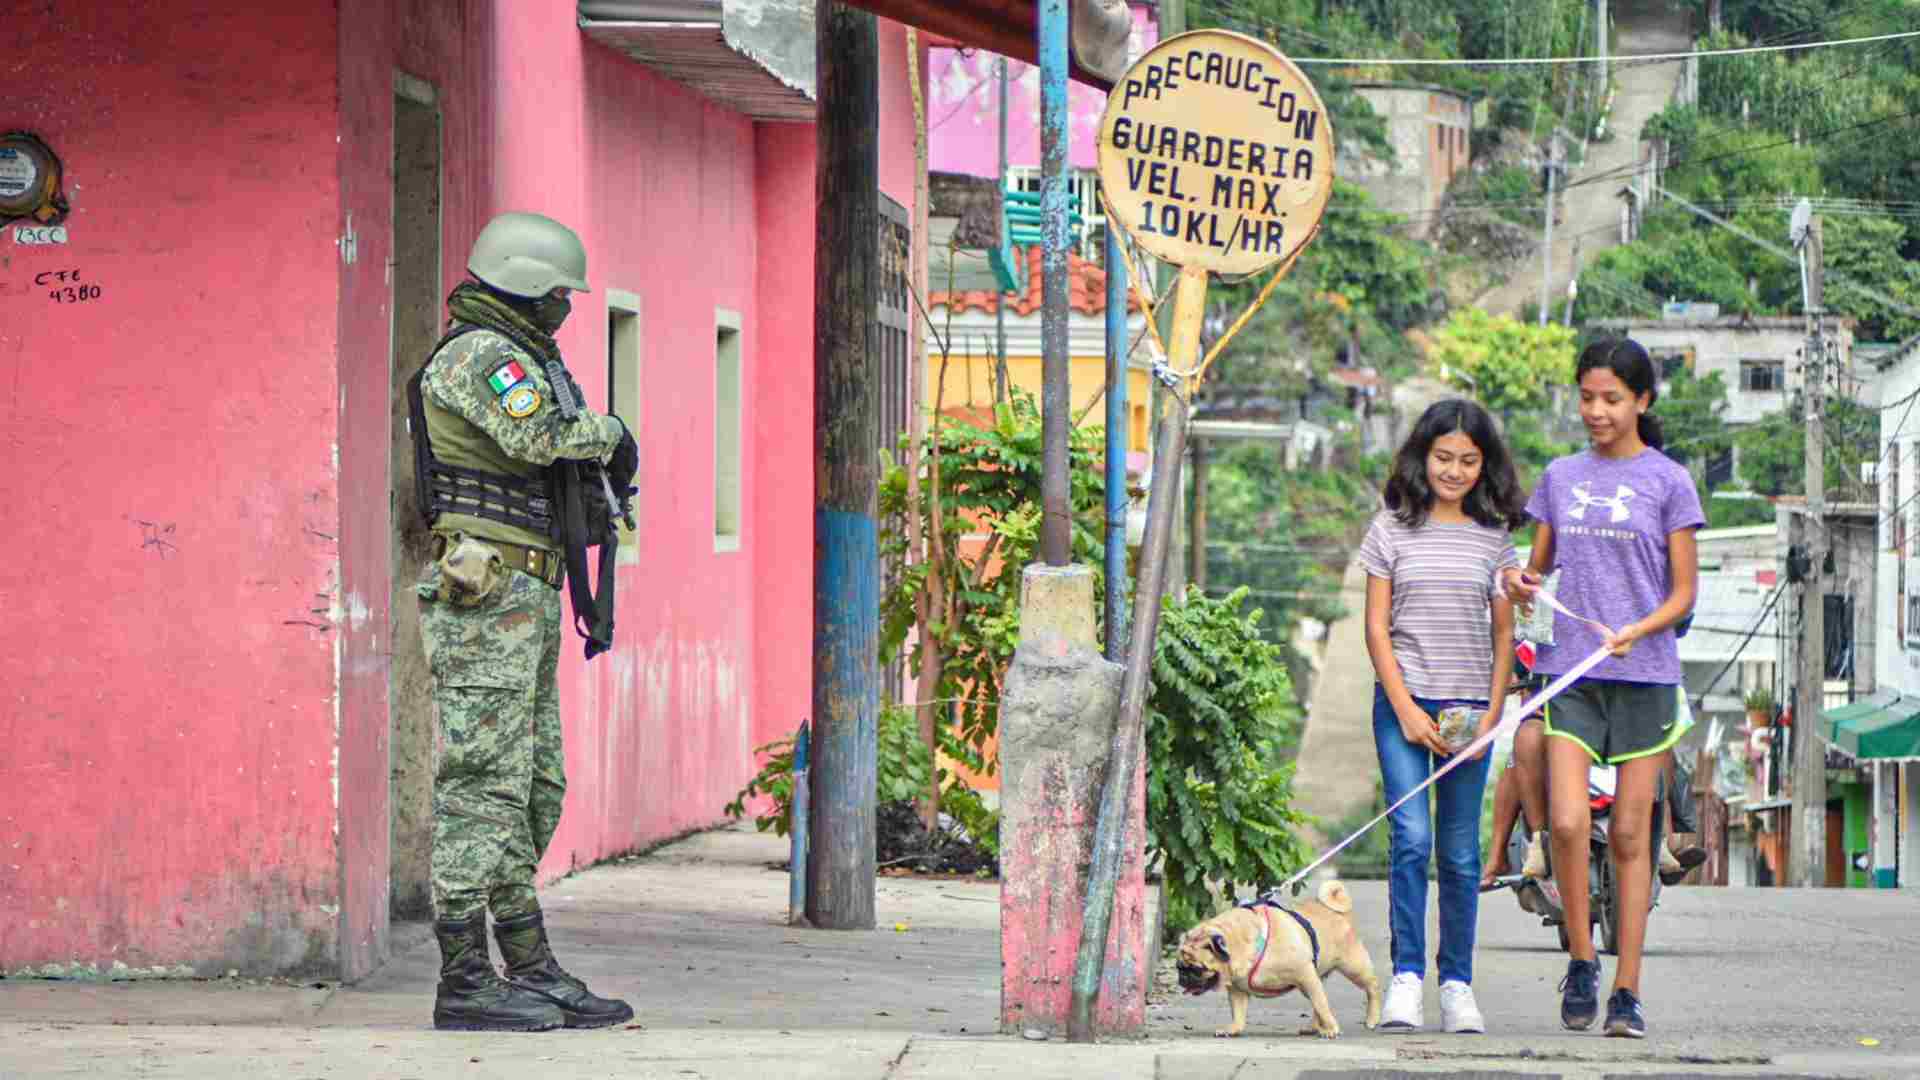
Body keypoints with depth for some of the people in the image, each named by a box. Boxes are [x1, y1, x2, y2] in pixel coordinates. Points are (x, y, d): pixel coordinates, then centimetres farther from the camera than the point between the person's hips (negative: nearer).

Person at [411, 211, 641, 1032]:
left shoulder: (513, 359, 22)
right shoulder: (484, 355, -11)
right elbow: (538, 436, -27)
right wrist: (611, 433, -10)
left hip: (523, 602, 11)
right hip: (488, 599, -11)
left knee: (533, 791, 11)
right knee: (483, 786, -10)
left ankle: (531, 971, 14)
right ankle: (465, 982, -9)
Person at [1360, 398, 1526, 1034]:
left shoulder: (1493, 537, 8)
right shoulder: (1392, 529, 3)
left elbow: (1503, 636, 10)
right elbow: (1377, 627, 2)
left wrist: (1491, 715, -1)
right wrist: (1406, 710, -7)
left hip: (1469, 709, 2)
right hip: (1404, 701, -2)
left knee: (1460, 853, 3)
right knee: (1412, 838, -15)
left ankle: (1457, 984, 9)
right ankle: (1406, 977, -13)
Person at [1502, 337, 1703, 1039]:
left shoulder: (1667, 482, 1)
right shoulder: (1560, 477, 11)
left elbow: (1684, 593, 1)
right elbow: (1539, 568, 17)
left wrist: (1635, 631, -17)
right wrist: (1519, 586, -6)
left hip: (1644, 675, -2)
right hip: (1569, 672, 2)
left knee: (1630, 834, 0)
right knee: (1567, 822, -14)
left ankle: (1627, 991, 6)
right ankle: (1580, 961, 6)